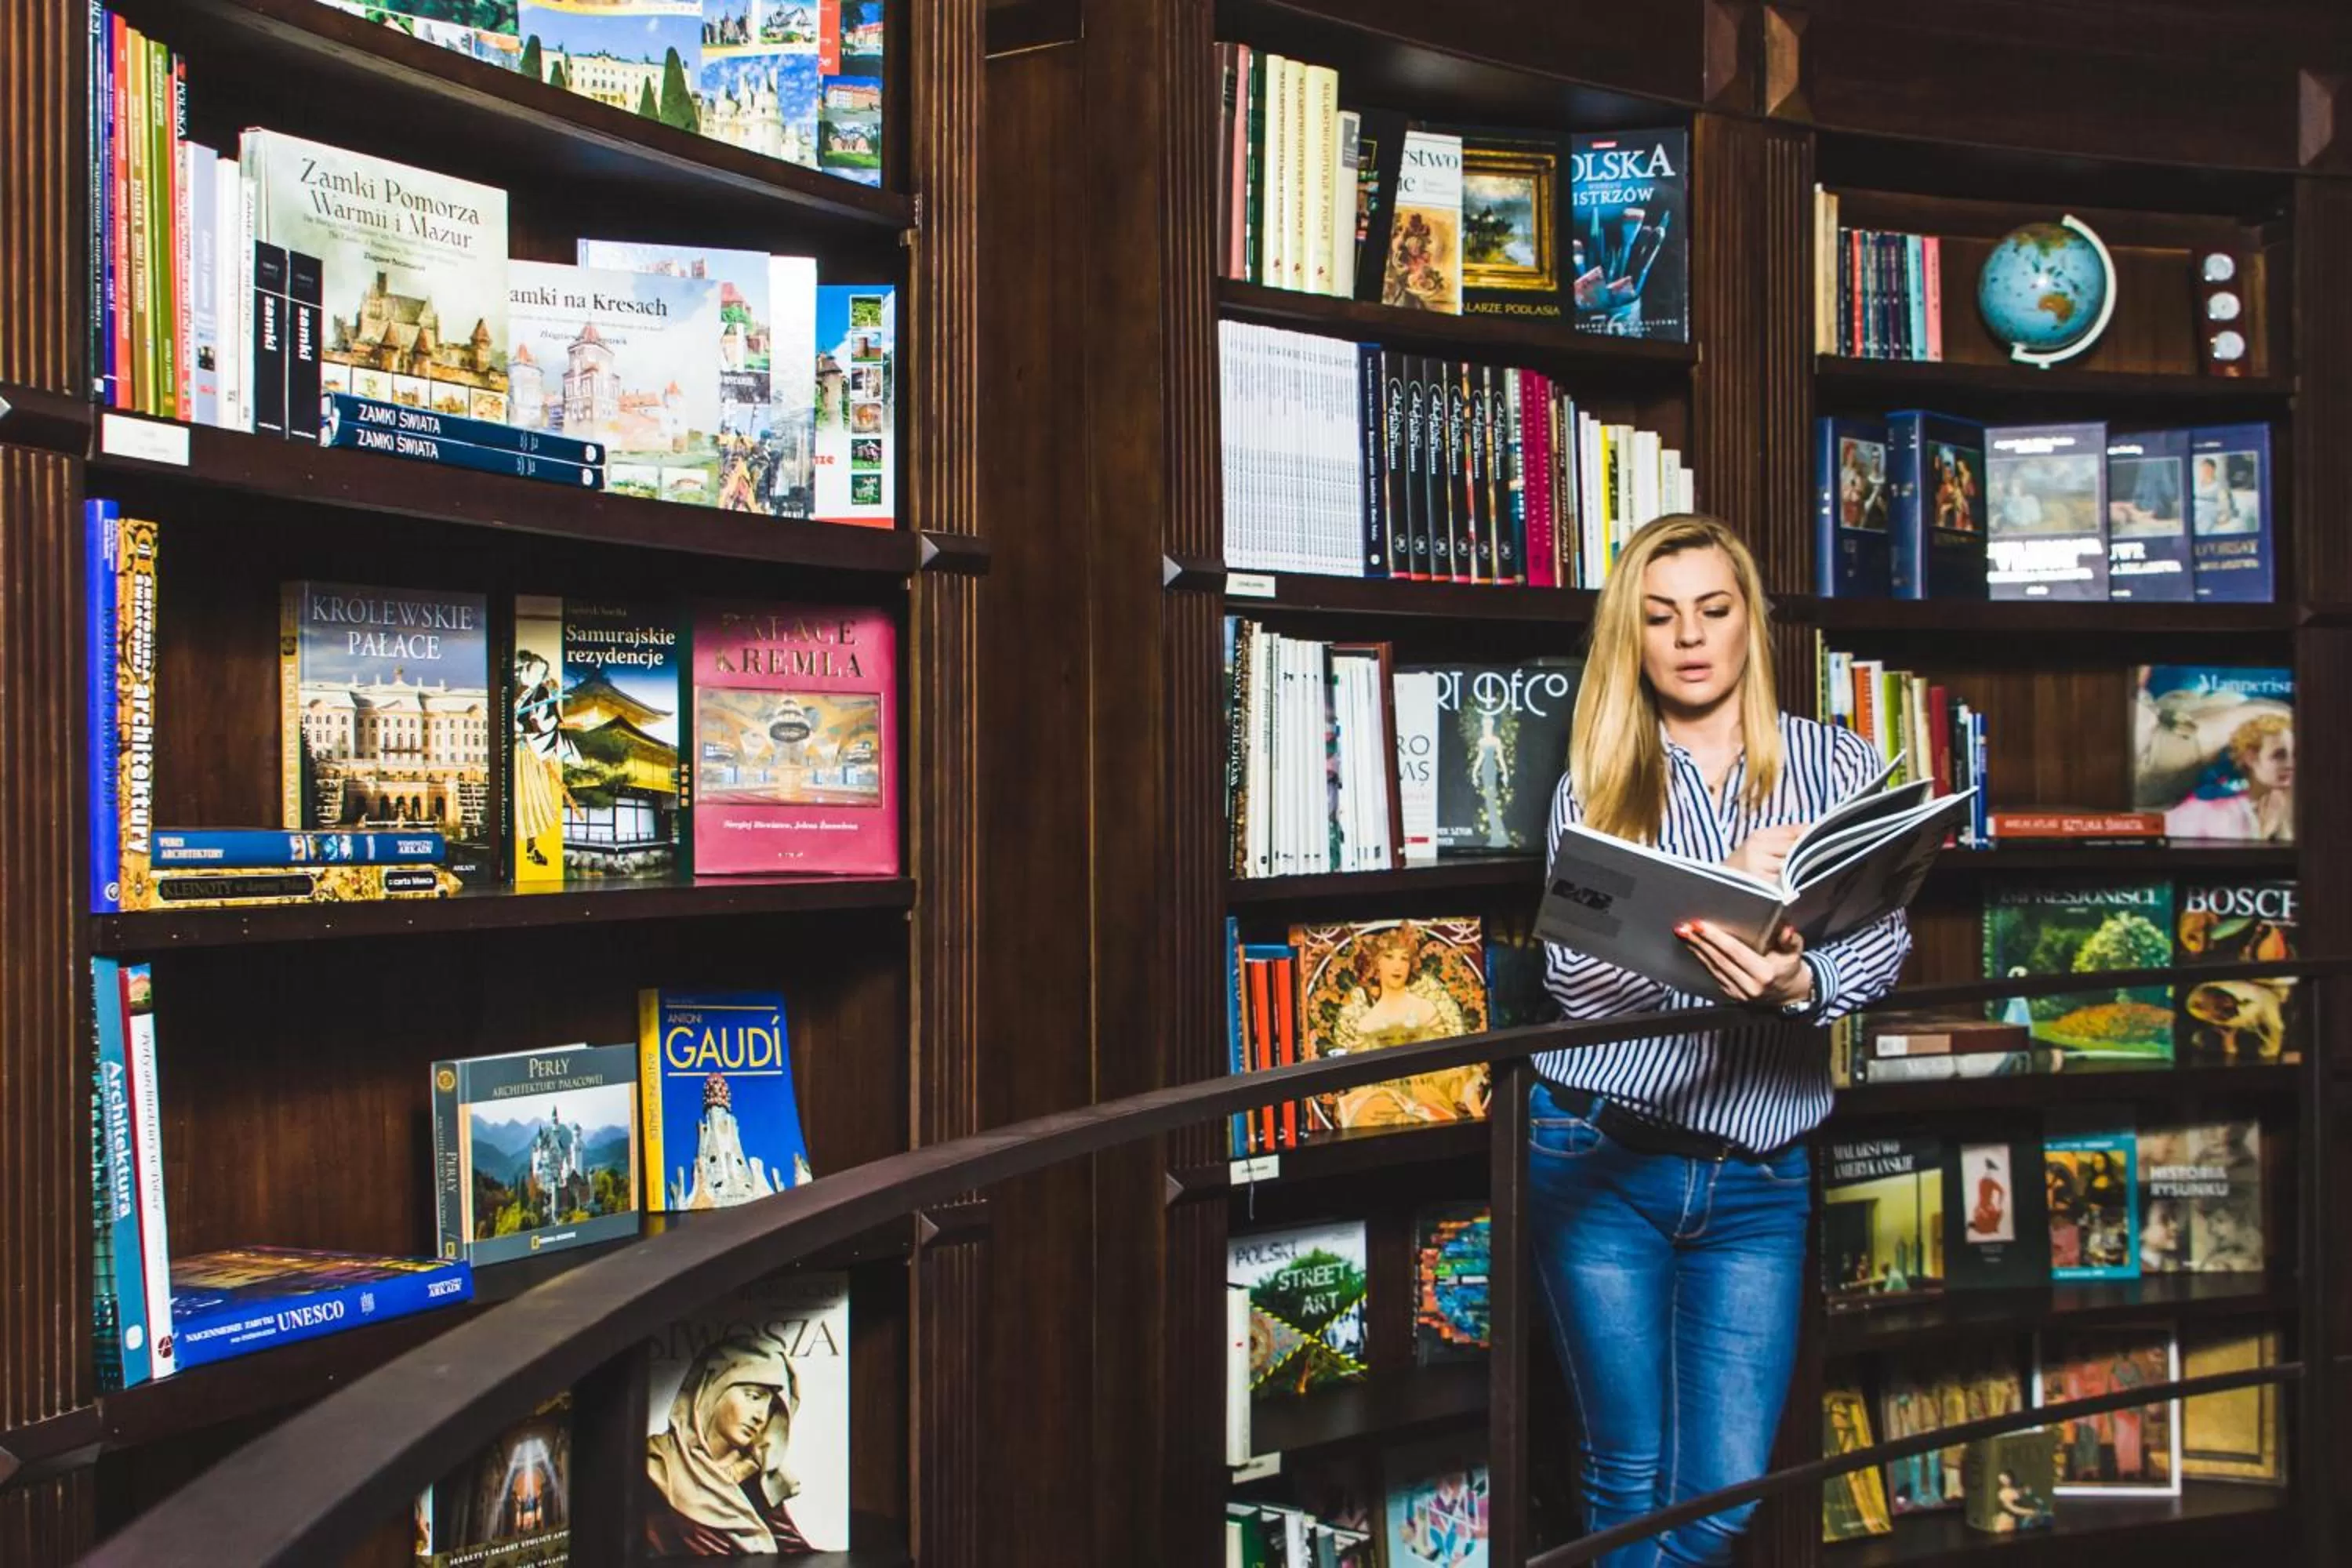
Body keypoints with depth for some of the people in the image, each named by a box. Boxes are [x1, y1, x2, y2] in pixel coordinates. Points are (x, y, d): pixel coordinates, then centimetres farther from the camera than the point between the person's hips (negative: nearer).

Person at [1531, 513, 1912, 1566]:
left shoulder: (1838, 767, 6)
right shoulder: (1595, 785, 4)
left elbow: (1883, 949, -6)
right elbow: (1573, 979, -8)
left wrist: (1797, 982, -29)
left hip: (1757, 1175, 1)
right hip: (1601, 1158, -1)